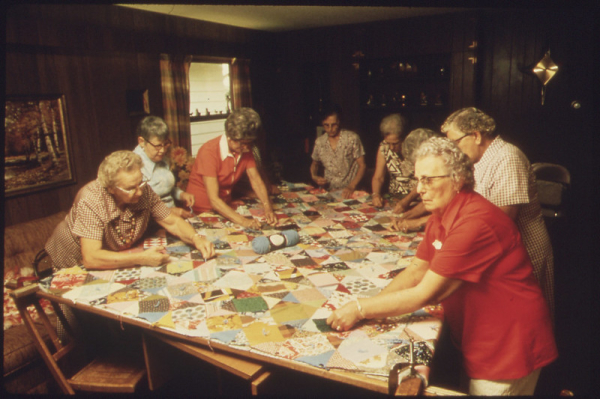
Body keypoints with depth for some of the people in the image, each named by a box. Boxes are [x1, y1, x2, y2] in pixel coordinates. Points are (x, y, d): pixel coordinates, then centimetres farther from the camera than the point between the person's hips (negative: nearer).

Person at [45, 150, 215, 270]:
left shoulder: (143, 190, -17)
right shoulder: (91, 201, -31)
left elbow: (173, 222, -7)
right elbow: (91, 258, -36)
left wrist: (196, 239, -25)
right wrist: (141, 258, -39)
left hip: (117, 261, 4)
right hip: (74, 268, -3)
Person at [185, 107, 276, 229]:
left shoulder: (244, 149, -4)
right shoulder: (209, 152, -25)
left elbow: (256, 180, -3)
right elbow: (213, 199, -29)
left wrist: (268, 207, -21)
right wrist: (243, 221, -39)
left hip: (225, 207, 5)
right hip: (201, 210, -5)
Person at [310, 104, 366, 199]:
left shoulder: (352, 138, -3)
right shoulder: (319, 142, 7)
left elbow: (362, 165, -2)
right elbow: (314, 164, 22)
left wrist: (351, 187, -15)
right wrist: (314, 176, 1)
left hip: (349, 191, -3)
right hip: (329, 190, 3)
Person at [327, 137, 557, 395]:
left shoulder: (475, 223, -31)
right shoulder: (441, 214, 1)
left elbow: (426, 294, -29)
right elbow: (417, 271, 3)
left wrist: (360, 309, -23)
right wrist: (368, 306, -10)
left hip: (508, 348, -8)